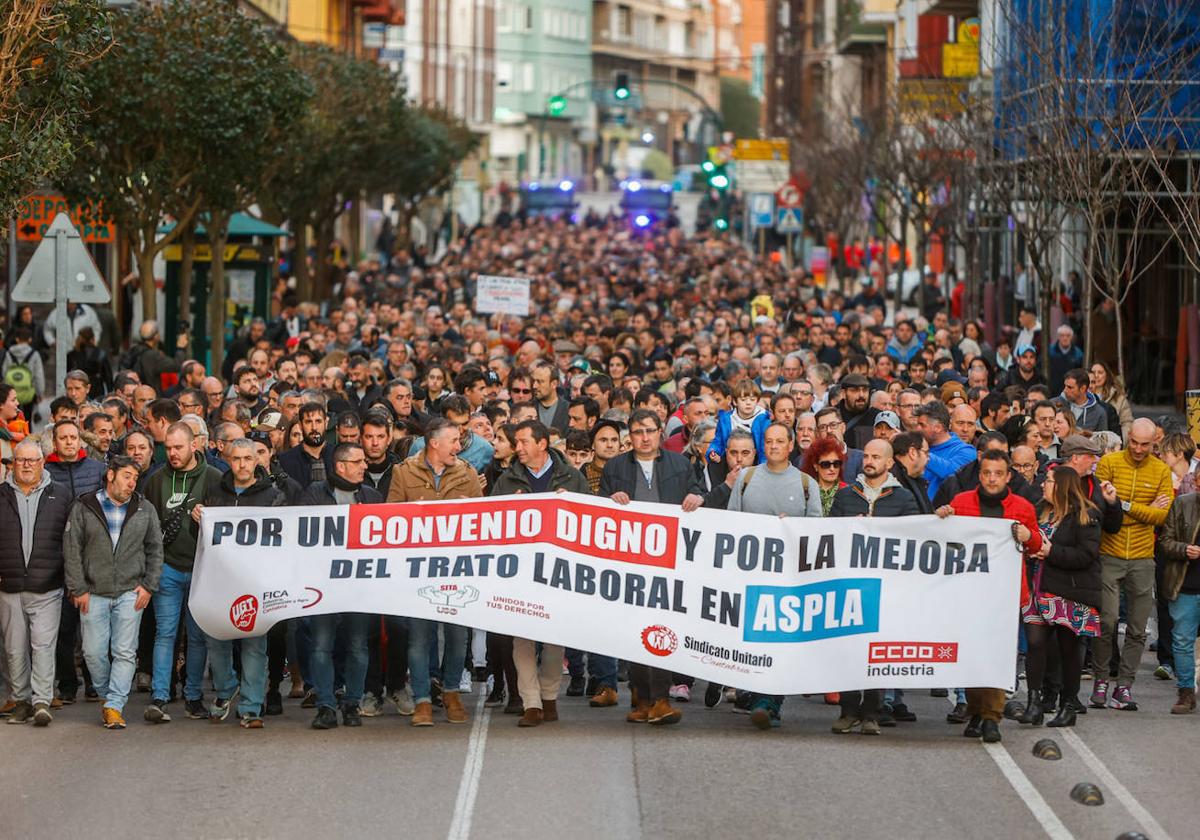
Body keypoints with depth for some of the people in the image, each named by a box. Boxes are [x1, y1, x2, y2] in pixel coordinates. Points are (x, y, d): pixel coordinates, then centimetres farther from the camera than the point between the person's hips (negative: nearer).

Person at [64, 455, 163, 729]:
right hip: (94, 593, -1)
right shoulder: (84, 508, 1)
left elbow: (155, 549, 10)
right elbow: (72, 550, 0)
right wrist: (78, 590, -4)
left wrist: (149, 586, 1)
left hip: (130, 593, 1)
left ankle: (114, 705, -2)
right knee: (94, 652, 1)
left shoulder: (145, 509, 7)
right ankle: (105, 695, 22)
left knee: (125, 652, -5)